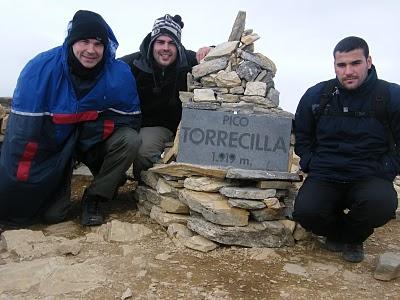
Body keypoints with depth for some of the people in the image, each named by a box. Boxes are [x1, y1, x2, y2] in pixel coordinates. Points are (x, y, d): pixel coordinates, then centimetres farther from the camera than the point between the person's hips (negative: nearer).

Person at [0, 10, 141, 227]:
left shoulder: (119, 73, -19)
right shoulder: (41, 68, -24)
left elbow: (130, 120, -12)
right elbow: (23, 129, -21)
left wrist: (94, 127, -29)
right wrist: (20, 182, -19)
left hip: (97, 142, 2)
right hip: (53, 143, -1)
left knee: (130, 140, -28)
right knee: (52, 214, -11)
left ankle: (93, 198, -10)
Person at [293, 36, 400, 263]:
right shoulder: (316, 95, 2)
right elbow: (301, 136, 15)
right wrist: (311, 164, 3)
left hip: (370, 178, -1)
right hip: (324, 176, 1)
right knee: (305, 212, -27)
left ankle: (353, 238, 4)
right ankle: (335, 232, 13)